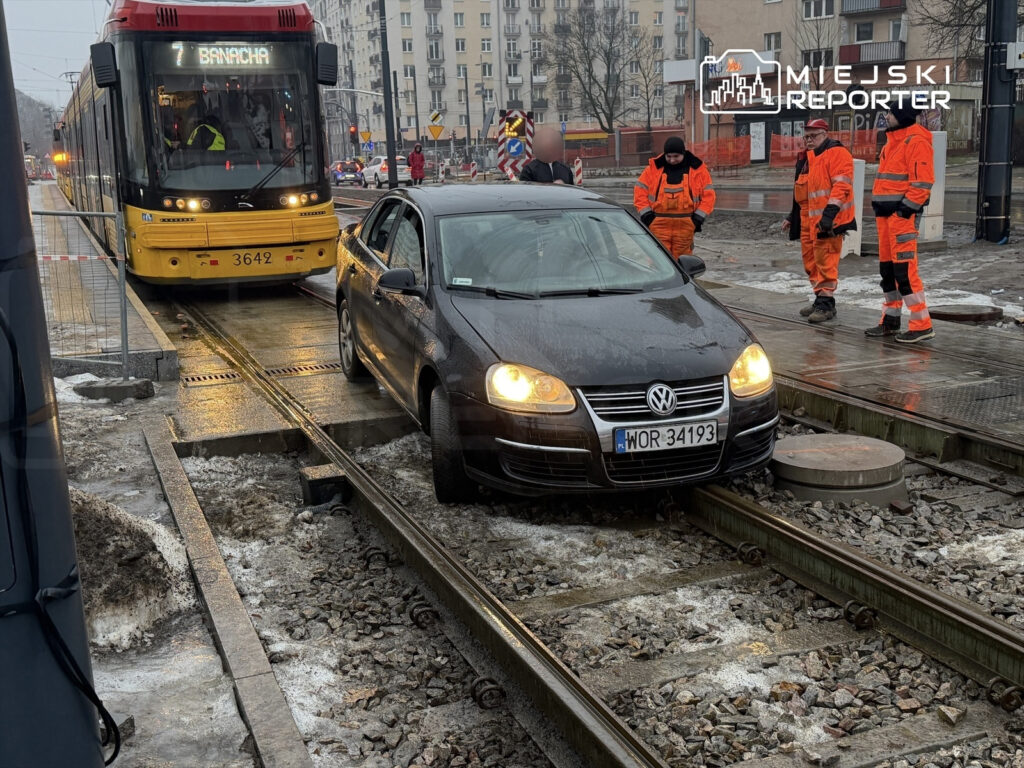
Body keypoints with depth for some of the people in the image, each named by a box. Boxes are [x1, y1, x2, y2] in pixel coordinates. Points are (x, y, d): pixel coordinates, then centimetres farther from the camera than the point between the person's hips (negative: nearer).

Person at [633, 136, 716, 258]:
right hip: (659, 225, 0)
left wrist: (698, 218, -2)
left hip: (685, 225, 0)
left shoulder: (697, 169, 4)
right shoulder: (654, 168, 5)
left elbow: (708, 195, 6)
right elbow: (640, 191, 8)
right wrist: (646, 215, 0)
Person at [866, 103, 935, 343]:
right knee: (887, 267, 13)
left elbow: (923, 181, -17)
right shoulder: (892, 141, 18)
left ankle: (921, 325, -9)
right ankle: (890, 321, 22)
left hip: (902, 212, -10)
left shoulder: (917, 141, -11)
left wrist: (906, 209, -19)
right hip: (885, 212, 10)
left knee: (904, 268, -12)